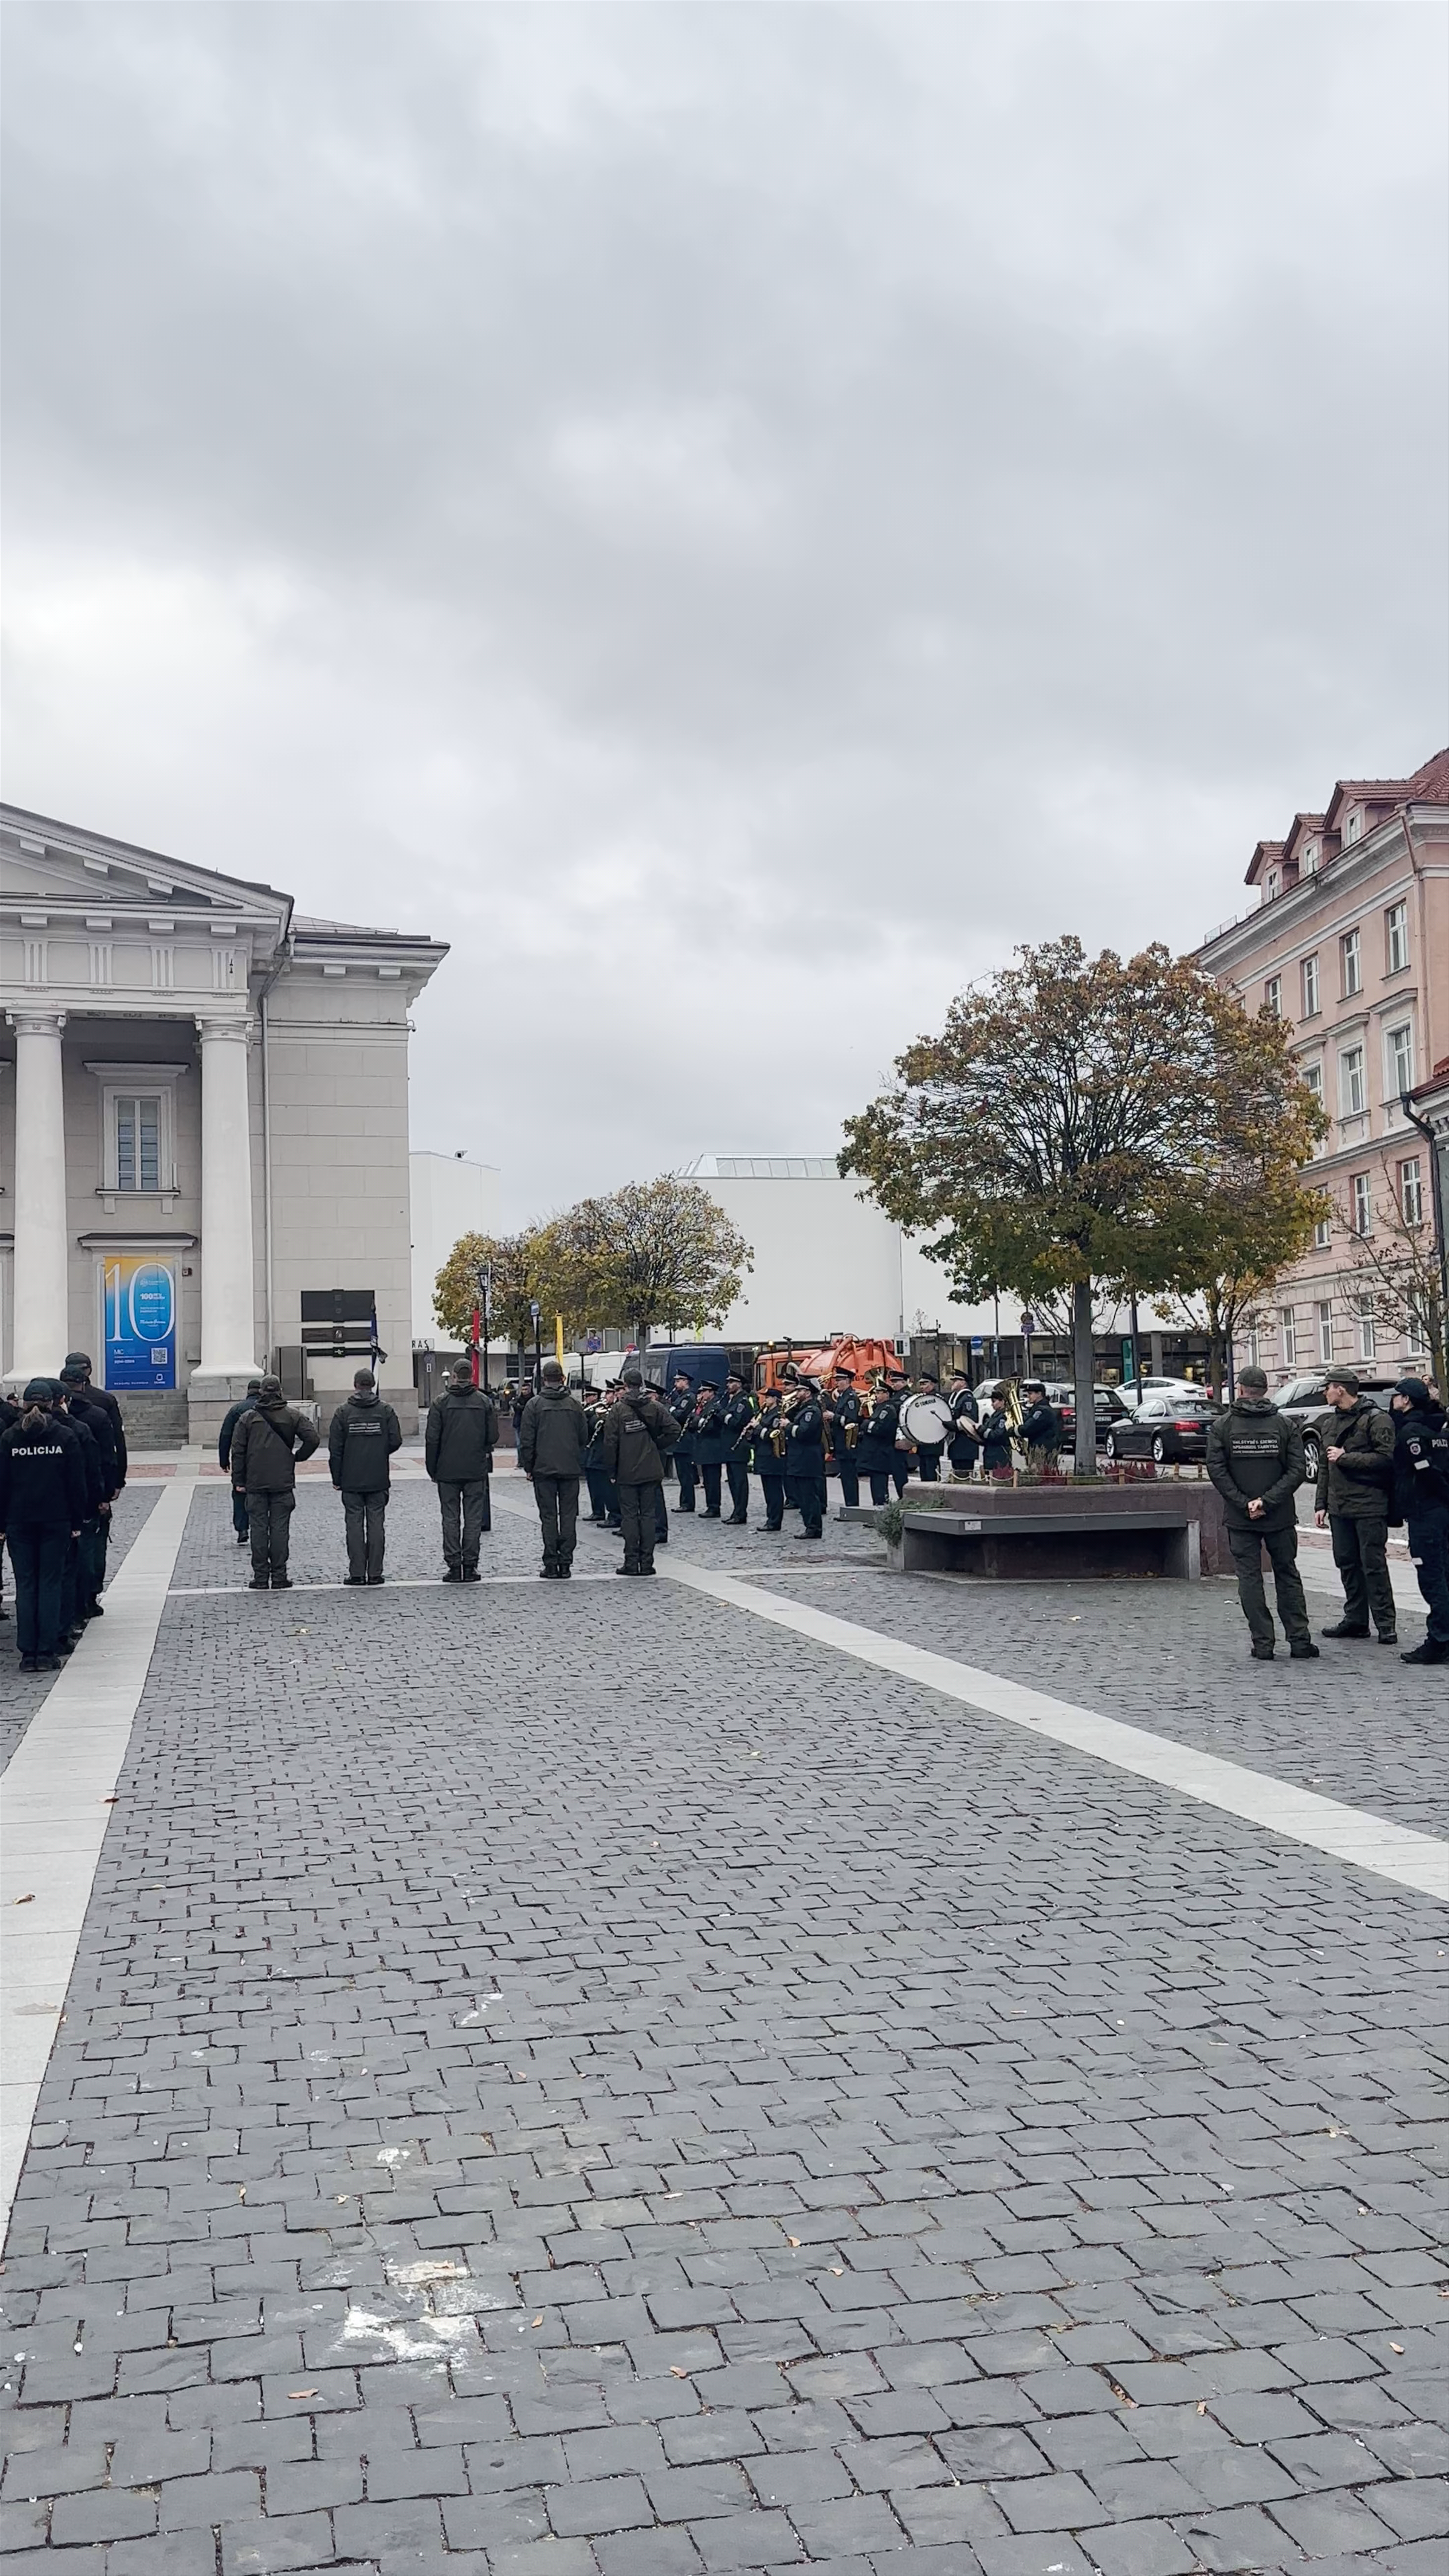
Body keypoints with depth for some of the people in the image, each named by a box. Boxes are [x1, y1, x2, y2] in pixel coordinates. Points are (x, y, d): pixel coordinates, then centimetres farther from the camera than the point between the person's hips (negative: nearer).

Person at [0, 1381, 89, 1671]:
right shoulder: (65, 1437, -3)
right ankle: (47, 1652, 1)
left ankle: (28, 1653, 5)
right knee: (51, 1584, 4)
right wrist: (76, 1522, 4)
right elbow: (76, 1483, -2)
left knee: (25, 1586, 6)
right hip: (56, 1522, -1)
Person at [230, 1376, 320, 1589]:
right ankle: (279, 1577, 3)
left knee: (258, 1528, 4)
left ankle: (260, 1577, 4)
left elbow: (238, 1451, 2)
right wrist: (298, 1457, 8)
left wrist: (238, 1481, 6)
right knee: (280, 1528, 3)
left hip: (255, 1483, 0)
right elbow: (312, 1438, -8)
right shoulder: (292, 1417, 1)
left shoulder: (248, 1418, 3)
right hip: (283, 1483, 0)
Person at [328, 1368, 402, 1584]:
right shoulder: (386, 1411, -1)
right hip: (379, 1479, 1)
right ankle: (375, 1573, 4)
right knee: (376, 1524, 4)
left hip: (351, 1481, -1)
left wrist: (337, 1478, 4)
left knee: (354, 1524, 3)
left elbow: (335, 1448, -3)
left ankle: (357, 1573, 2)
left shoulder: (343, 1412, -2)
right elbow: (396, 1441, -4)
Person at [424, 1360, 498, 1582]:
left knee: (451, 1518, 4)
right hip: (477, 1470, 1)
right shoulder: (484, 1401, 0)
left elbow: (432, 1439, -4)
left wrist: (432, 1470, 3)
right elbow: (493, 1436, 1)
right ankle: (470, 1566, 4)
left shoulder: (441, 1402, -4)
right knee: (474, 1518, 5)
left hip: (448, 1471, -1)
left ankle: (454, 1566, 2)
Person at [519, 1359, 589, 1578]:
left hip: (544, 1469, -2)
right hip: (571, 1469, 2)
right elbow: (584, 1438, 7)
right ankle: (566, 1563, 4)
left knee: (549, 1517, 2)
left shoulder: (535, 1405, -4)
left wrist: (528, 1467, 4)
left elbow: (527, 1440, -4)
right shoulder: (575, 1404, 3)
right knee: (569, 1515, 5)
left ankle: (551, 1565, 0)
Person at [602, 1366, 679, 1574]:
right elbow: (674, 1429, -5)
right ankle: (647, 1563, 7)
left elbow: (610, 1442, -9)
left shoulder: (618, 1410, -8)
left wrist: (612, 1471, 0)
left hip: (627, 1472, -3)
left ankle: (631, 1562, 3)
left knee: (630, 1516, 3)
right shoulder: (655, 1407, 1)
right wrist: (657, 1446, 8)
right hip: (650, 1470, 3)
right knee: (648, 1514, 7)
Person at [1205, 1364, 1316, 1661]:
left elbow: (1216, 1469, -10)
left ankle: (1263, 1645, 3)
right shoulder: (1285, 1425, 0)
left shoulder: (1222, 1426, -3)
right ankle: (1299, 1642, 12)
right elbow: (1297, 1470, -7)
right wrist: (1268, 1501, -11)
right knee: (1288, 1576, 12)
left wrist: (1243, 1503, -10)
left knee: (1250, 1578, 5)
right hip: (1280, 1517, 1)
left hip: (1240, 1519, -1)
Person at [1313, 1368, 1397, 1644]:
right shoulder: (1329, 1423, 16)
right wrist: (1321, 1504, 15)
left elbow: (1385, 1459, -19)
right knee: (1347, 1564, 11)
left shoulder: (1376, 1419, -8)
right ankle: (1355, 1620, 19)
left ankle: (1386, 1624, 0)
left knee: (1374, 1565, -5)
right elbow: (1324, 1467, 20)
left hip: (1369, 1507, -8)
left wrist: (1345, 1458, -14)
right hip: (1339, 1507, 8)